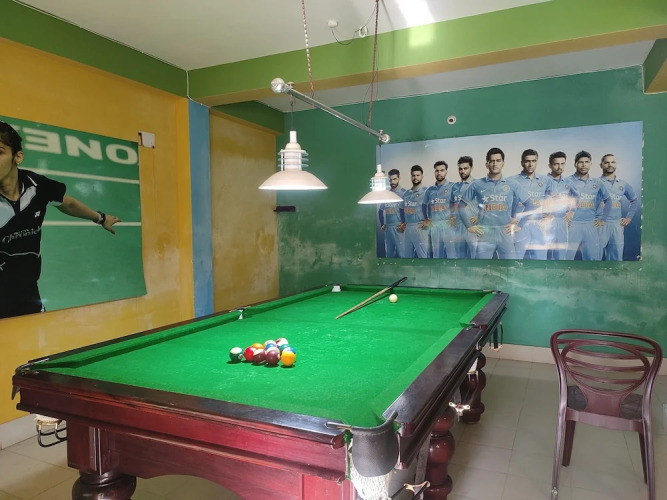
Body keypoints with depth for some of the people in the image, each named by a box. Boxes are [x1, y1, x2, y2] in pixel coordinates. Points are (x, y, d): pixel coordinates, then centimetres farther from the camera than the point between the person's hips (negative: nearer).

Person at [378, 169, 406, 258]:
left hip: (399, 228, -5)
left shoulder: (404, 193, -3)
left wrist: (405, 224, -13)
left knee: (402, 253, -5)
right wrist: (382, 224, 13)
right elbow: (380, 210, 22)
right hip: (388, 227, 5)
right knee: (389, 254, 12)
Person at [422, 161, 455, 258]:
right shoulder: (430, 190, 15)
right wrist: (425, 219, 14)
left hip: (448, 224, -5)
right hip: (434, 226, 5)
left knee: (452, 252, -7)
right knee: (436, 254, 11)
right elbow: (424, 205, 25)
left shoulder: (452, 187, 0)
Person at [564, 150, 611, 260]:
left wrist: (603, 219, 17)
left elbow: (608, 200, 24)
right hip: (572, 225, -5)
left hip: (590, 226, 5)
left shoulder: (597, 183, 12)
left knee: (593, 257, 8)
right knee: (566, 257, -7)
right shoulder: (568, 181, -3)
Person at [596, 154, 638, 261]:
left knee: (616, 258, 8)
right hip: (600, 225, -4)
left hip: (617, 225, 5)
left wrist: (629, 217, 16)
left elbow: (634, 200, 26)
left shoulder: (623, 185, 13)